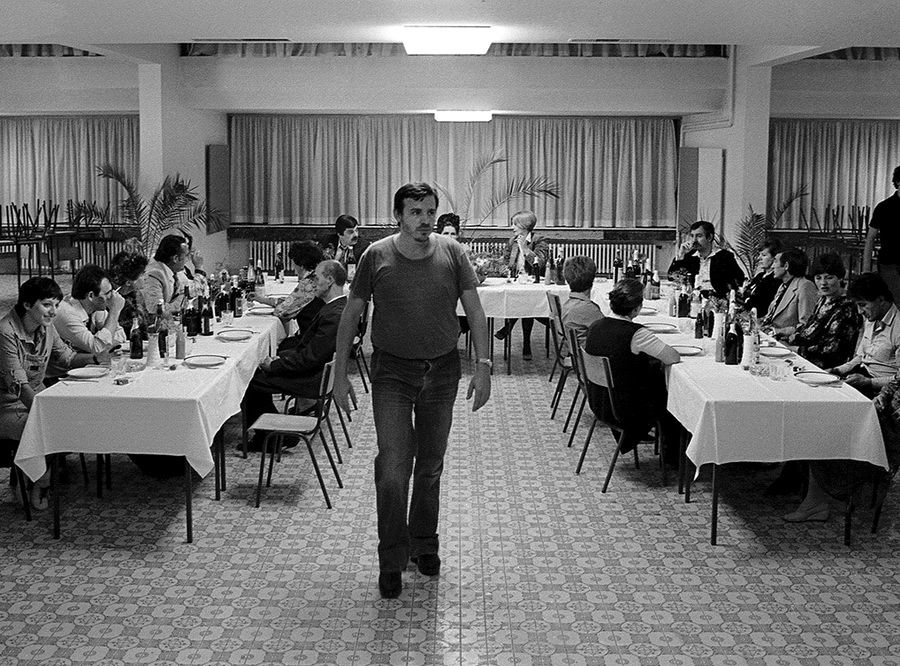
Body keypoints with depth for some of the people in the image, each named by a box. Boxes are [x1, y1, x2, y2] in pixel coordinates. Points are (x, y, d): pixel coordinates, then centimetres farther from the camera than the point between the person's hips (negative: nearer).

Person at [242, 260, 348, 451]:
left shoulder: (334, 315, -26)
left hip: (312, 380, -10)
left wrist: (274, 365, -14)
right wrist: (280, 357, 6)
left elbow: (309, 359, -26)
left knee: (249, 380, -8)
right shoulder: (337, 306, 7)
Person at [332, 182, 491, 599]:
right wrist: (339, 374, -1)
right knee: (392, 469, -9)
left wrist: (483, 366, -8)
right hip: (392, 373, -2)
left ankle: (424, 544, 33)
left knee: (430, 466, 14)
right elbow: (351, 315, 0)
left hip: (442, 371, 2)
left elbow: (475, 312, 0)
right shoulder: (376, 256, -8)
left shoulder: (452, 254, -4)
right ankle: (391, 560, 5)